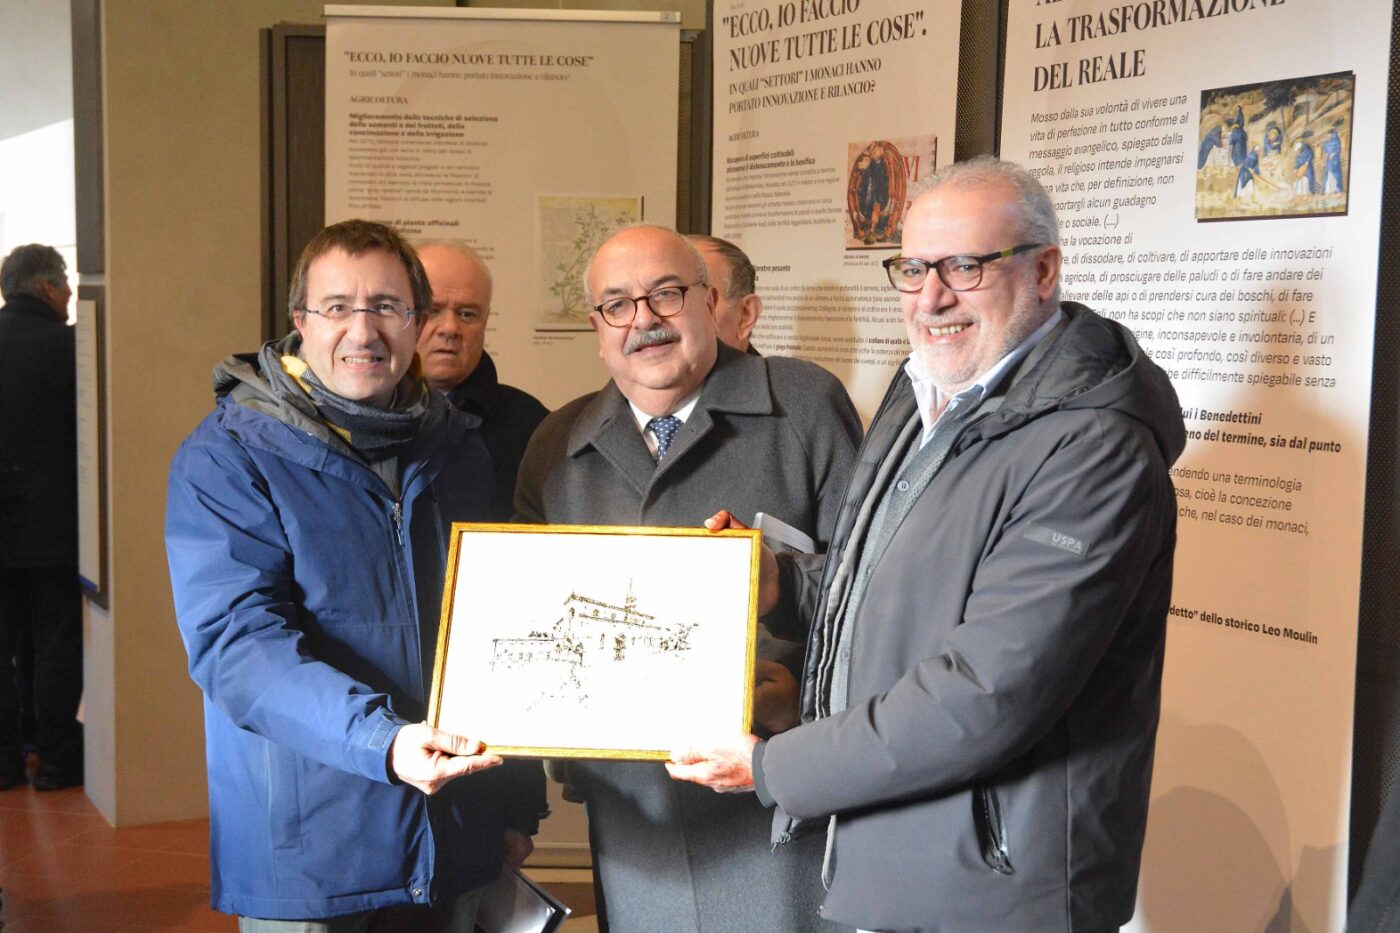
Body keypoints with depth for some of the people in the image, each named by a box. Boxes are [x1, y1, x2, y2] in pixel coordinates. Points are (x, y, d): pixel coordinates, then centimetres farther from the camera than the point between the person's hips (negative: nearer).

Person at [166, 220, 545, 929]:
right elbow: (234, 642, -20)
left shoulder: (458, 450, 7)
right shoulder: (225, 458, -9)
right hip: (306, 851, -4)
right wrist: (381, 739, -33)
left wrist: (519, 805, 11)